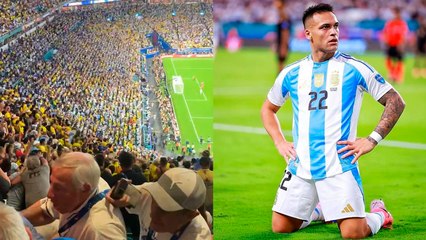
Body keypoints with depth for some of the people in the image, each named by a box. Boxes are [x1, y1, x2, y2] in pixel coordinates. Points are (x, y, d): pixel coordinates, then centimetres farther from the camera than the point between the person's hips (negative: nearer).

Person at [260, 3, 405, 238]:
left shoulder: (354, 68, -3)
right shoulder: (291, 73, 8)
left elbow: (396, 102, -1)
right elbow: (268, 108, 24)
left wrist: (372, 140, -9)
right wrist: (280, 143, 9)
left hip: (339, 166, -4)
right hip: (300, 167, 4)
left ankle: (378, 214, 22)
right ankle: (320, 211, 34)